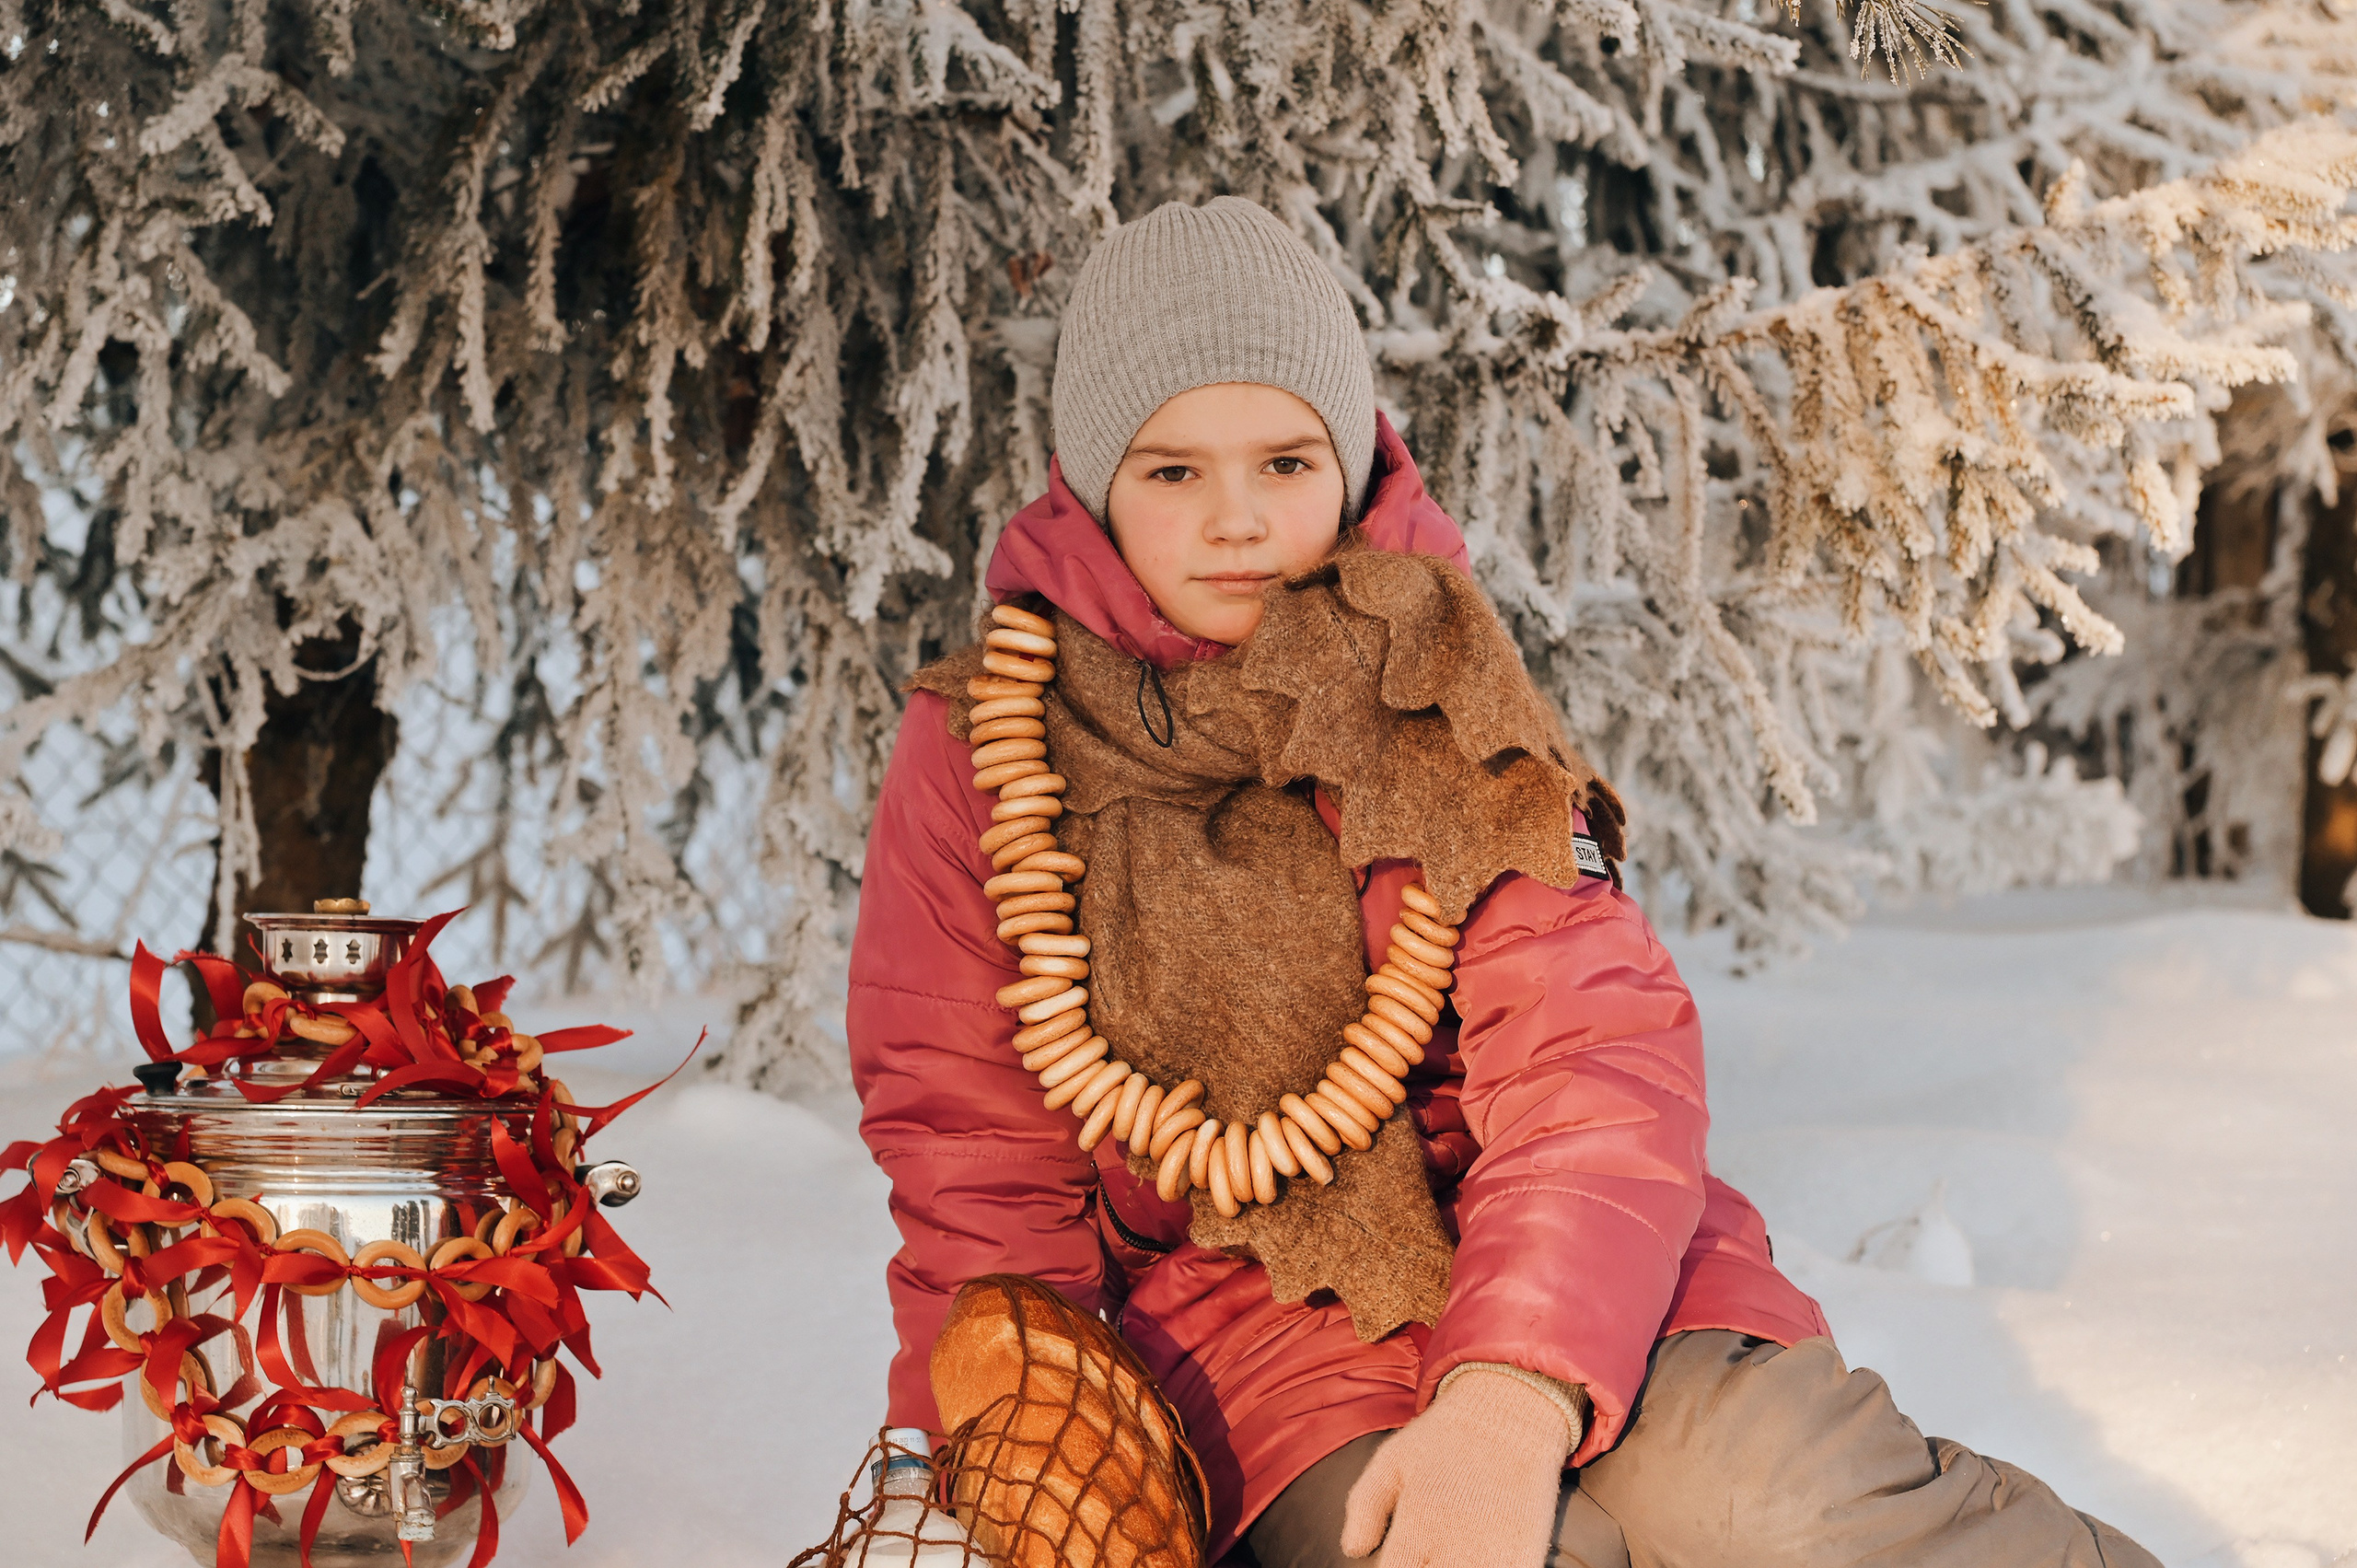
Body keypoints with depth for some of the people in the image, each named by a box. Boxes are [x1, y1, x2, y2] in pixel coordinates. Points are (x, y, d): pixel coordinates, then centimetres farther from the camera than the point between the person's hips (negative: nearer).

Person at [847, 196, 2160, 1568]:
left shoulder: (1434, 694, 1)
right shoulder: (980, 749, 0)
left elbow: (1593, 1044, -11)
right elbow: (976, 1161, 6)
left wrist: (1515, 1397, -29)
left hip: (1547, 1254, 1)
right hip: (1233, 1298, -1)